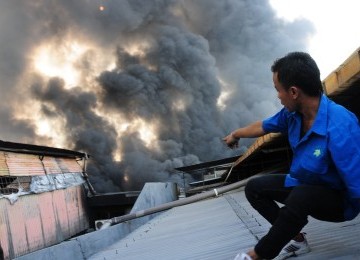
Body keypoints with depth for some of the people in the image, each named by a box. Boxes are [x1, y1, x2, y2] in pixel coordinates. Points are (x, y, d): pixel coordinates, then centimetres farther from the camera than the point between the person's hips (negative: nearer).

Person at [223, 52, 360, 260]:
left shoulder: (339, 128, -36)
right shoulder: (293, 113, -10)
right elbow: (264, 126, 12)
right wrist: (236, 134, 28)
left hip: (339, 198, -8)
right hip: (304, 186, 8)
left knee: (300, 197, -36)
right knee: (255, 188, 8)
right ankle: (296, 239, 5)